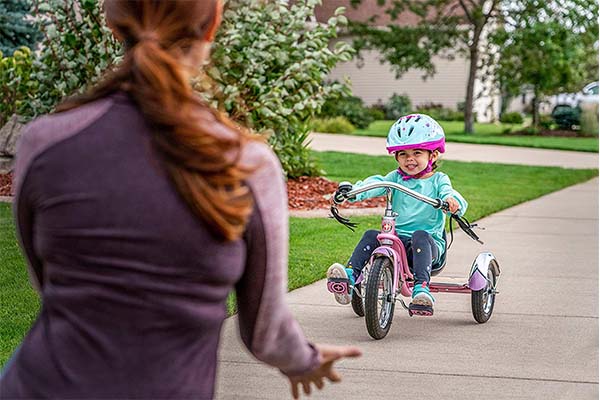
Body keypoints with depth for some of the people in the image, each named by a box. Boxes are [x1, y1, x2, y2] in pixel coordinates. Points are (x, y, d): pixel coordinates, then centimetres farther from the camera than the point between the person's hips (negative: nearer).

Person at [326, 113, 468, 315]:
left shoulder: (438, 180, 5)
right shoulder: (396, 178, 12)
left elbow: (447, 192, -15)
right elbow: (375, 184, -5)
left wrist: (452, 201, -41)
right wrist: (353, 191, -27)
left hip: (429, 241, -3)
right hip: (396, 238, 3)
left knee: (419, 236, -35)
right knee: (371, 236, -21)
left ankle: (422, 288, -46)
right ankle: (350, 276, -29)